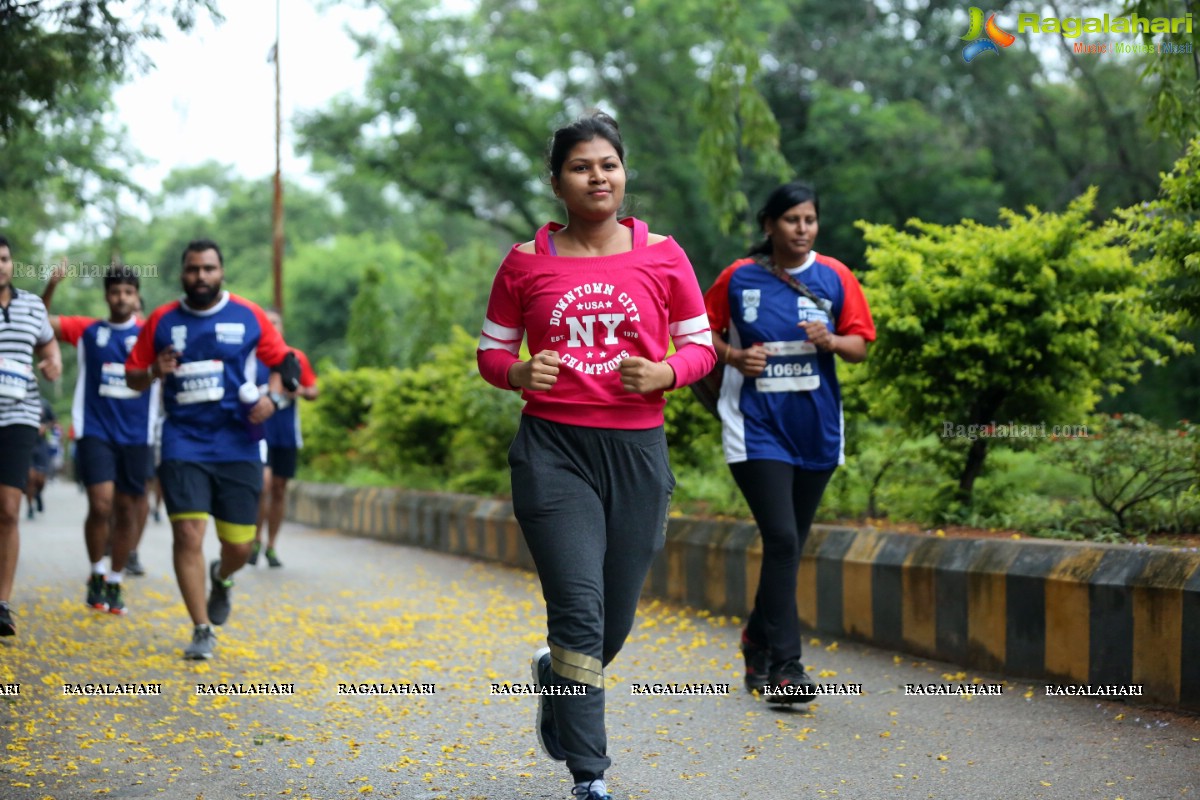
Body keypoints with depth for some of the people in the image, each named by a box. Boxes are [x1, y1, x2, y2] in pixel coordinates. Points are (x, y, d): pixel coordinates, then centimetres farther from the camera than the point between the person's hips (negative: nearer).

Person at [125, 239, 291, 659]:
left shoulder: (248, 317, 1)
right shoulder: (162, 321, 4)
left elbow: (283, 362, 9)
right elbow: (133, 377, 10)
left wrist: (272, 398, -9)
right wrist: (154, 372, -12)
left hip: (237, 446, 0)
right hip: (183, 444, 0)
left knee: (239, 545, 3)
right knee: (188, 533, -13)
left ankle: (222, 578, 41)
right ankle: (202, 631, -2)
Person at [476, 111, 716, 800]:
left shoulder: (662, 256, 3)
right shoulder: (526, 263, 2)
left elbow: (701, 345, 9)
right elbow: (491, 351, 10)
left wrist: (664, 373, -12)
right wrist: (519, 371, -12)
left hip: (637, 450, 2)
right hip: (553, 448, -2)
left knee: (616, 618, 10)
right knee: (579, 608, -12)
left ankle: (557, 672, 46)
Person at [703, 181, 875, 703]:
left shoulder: (834, 277, 3)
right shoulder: (738, 278, -1)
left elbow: (860, 347, 5)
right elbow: (704, 331, 10)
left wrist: (832, 341, -16)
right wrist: (733, 355, -10)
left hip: (816, 430, 3)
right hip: (757, 429, -3)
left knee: (790, 544, 13)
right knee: (781, 540, -15)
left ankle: (758, 638, 33)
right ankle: (784, 664, -13)